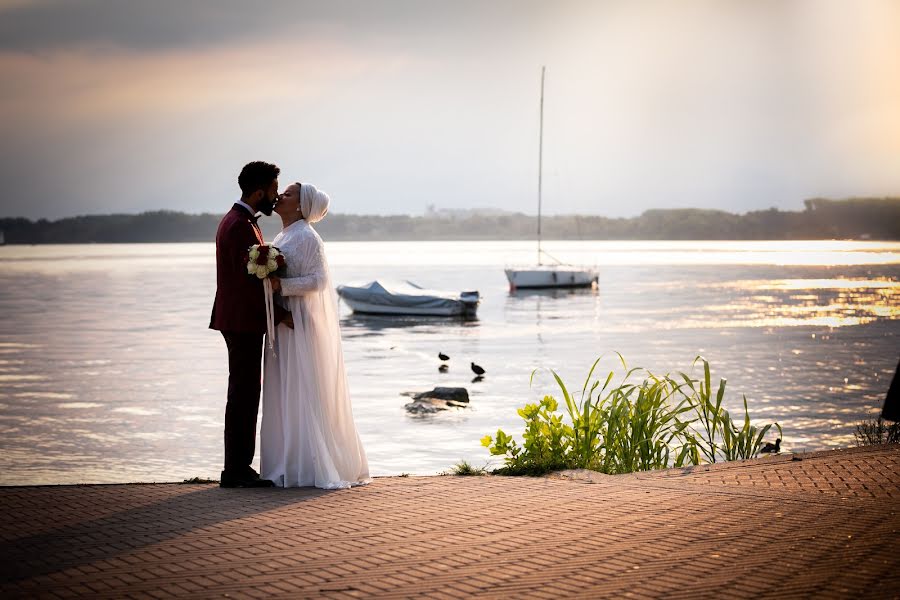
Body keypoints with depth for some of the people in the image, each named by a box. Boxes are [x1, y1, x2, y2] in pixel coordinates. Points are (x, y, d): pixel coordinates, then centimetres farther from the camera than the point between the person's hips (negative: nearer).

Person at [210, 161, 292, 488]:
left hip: (241, 321, 11)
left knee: (245, 394, 11)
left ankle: (239, 467, 15)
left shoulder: (237, 221, 16)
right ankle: (236, 470, -4)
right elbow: (248, 280, -21)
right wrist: (280, 314, -16)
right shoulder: (241, 226, -17)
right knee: (243, 394, -7)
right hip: (243, 322, -11)